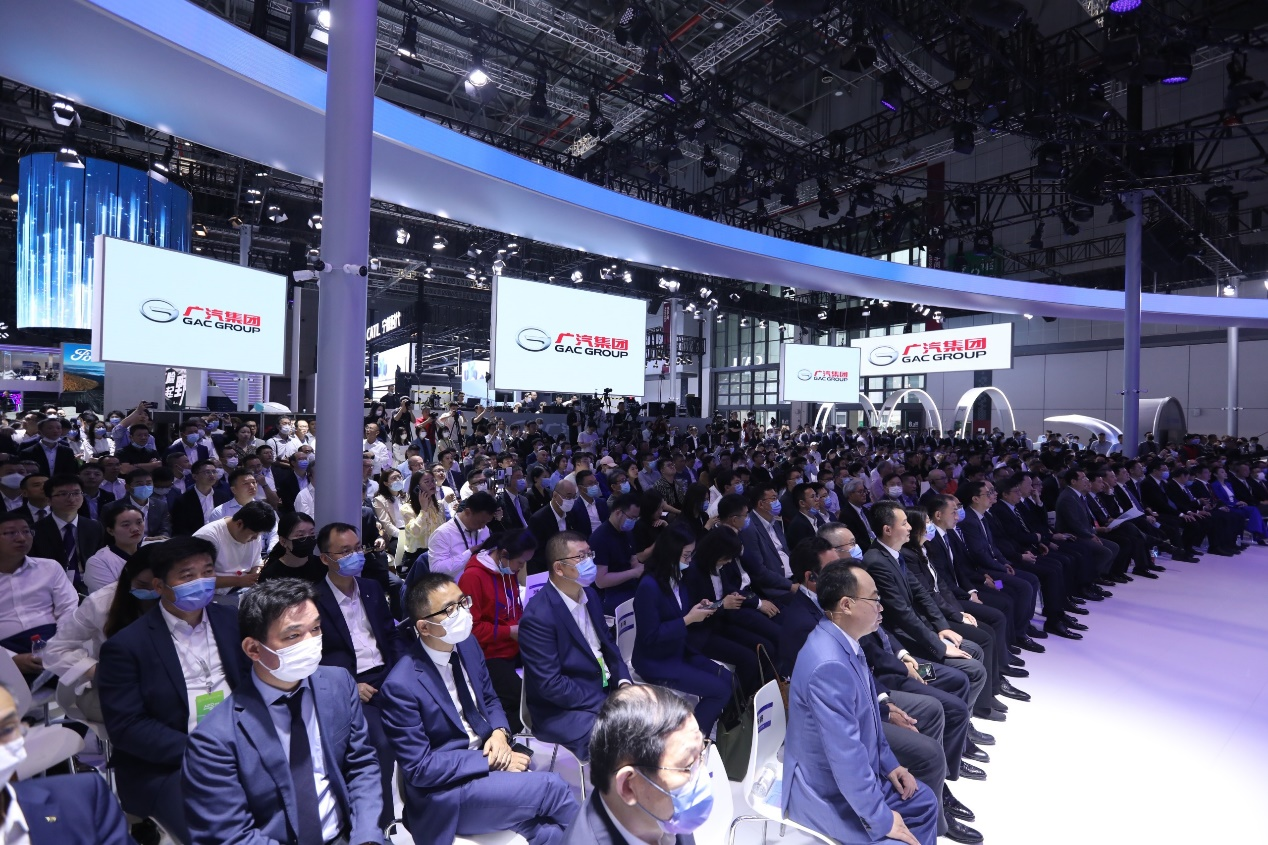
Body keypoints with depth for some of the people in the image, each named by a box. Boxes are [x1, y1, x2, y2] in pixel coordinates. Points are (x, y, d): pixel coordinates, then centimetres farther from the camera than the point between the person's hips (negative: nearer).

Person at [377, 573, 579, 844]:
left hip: (490, 753, 6)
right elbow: (419, 768, -17)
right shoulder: (401, 686, -21)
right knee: (550, 787, -19)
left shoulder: (467, 645, -2)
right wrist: (489, 761, -19)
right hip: (443, 791, -6)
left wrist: (500, 733, -9)